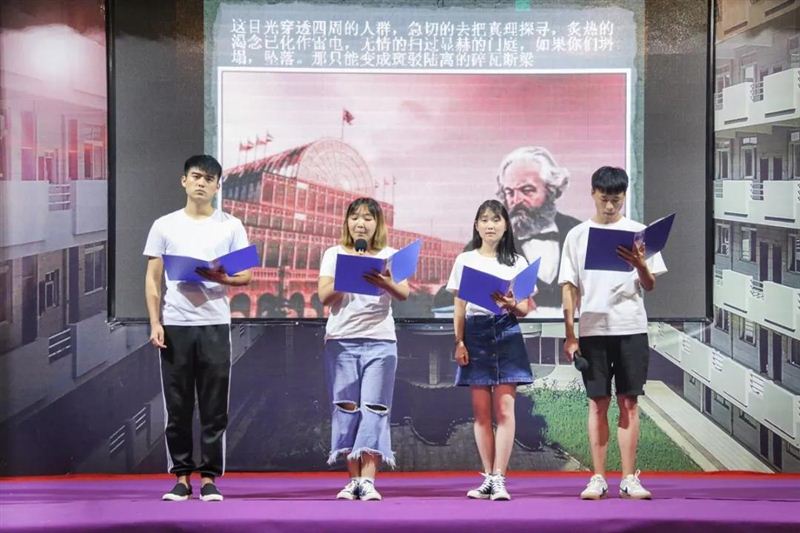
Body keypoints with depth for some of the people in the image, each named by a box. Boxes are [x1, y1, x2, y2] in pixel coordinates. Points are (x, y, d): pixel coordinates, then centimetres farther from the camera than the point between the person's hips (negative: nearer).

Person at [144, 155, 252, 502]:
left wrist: (220, 278, -17)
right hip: (174, 325, 0)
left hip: (214, 325, 0)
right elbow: (152, 279, 7)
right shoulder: (165, 226, 7)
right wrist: (155, 323, -3)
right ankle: (181, 477, 12)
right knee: (177, 407, 4)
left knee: (214, 407, 1)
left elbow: (245, 277, 4)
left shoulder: (231, 226, 6)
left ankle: (208, 477, 9)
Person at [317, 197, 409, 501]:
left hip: (380, 341, 0)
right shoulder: (334, 254, 10)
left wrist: (383, 282, -26)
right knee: (346, 407, -2)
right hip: (341, 340, 1)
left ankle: (368, 480, -9)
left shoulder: (389, 256, 9)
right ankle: (353, 479, 3)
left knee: (374, 409, -7)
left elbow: (404, 294, -5)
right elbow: (324, 296, 0)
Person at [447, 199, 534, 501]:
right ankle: (488, 478, 7)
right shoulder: (465, 261, 11)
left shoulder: (517, 262, 10)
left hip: (506, 333, -1)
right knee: (481, 411, 1)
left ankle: (499, 479, -9)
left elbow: (525, 309, 6)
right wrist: (459, 342, 0)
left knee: (504, 409, -8)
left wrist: (511, 304, -16)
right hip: (475, 333, 1)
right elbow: (459, 308, 10)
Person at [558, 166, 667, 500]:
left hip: (631, 328, 0)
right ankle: (598, 478, 7)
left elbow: (650, 285, 5)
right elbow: (569, 288, 5)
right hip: (592, 330, 0)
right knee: (598, 403, 2)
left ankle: (629, 479, 5)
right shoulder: (578, 235, 6)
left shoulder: (638, 233, 6)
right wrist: (569, 335, -1)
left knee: (628, 402, 1)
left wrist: (640, 265, -17)